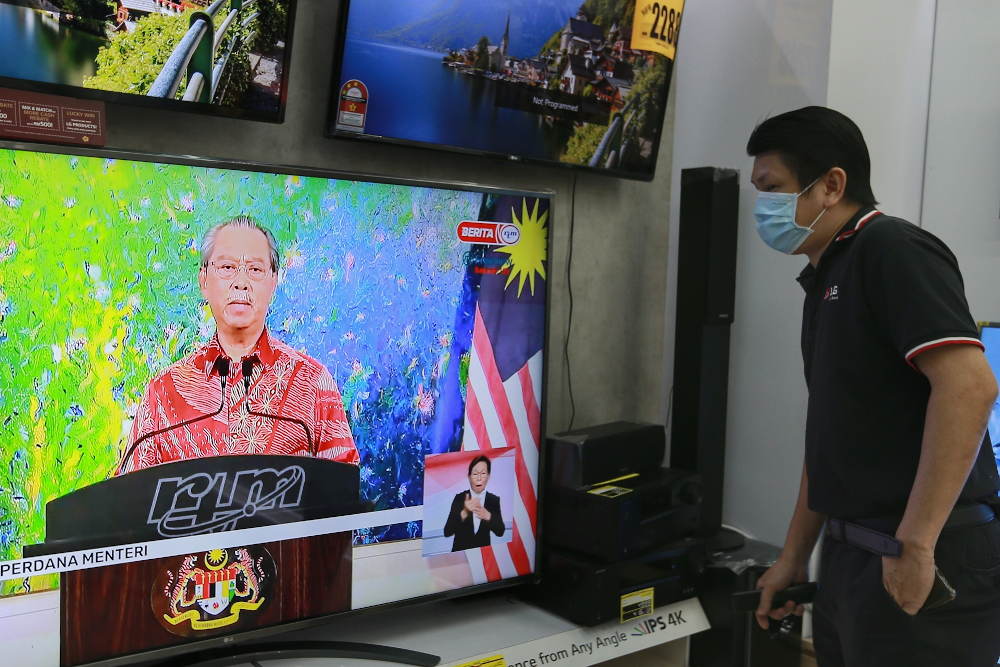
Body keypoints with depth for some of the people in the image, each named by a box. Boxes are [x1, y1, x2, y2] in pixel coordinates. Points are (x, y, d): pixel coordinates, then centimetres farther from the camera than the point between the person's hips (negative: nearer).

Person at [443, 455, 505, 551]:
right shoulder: (459, 498, -2)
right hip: (460, 550, -1)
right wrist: (463, 514, -23)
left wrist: (488, 517, -20)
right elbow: (447, 532, -8)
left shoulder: (494, 500, 2)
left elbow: (500, 532, -3)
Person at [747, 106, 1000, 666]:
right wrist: (794, 556, 19)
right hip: (852, 556, 9)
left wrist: (914, 544, -25)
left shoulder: (891, 249, -12)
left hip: (926, 572, -8)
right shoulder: (826, 280, 15)